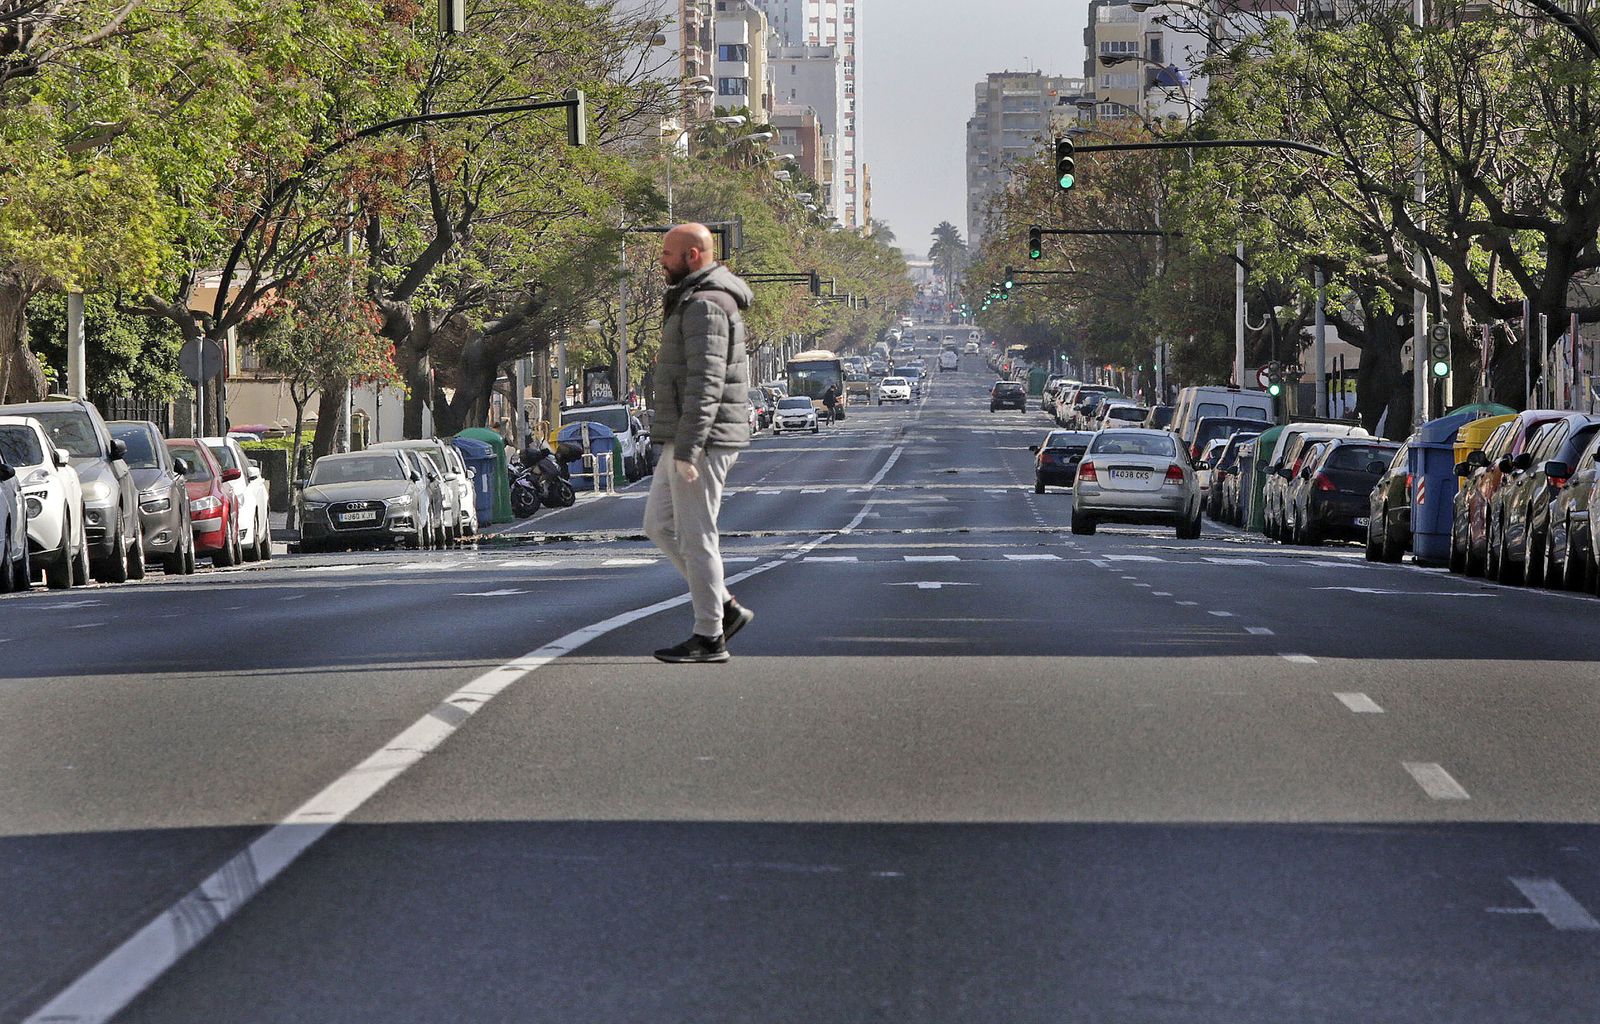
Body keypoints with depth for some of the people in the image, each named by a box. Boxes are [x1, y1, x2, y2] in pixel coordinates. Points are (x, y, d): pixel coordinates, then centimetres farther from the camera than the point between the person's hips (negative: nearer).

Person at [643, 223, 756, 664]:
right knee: (659, 525, 13)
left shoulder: (705, 307, -17)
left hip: (699, 442, -11)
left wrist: (686, 452, -26)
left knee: (695, 535, -5)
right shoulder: (690, 301, 18)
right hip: (685, 440, 11)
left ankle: (709, 637, 1)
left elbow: (706, 384, -23)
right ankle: (725, 608, 14)